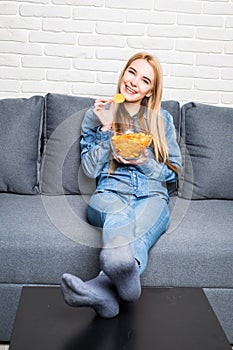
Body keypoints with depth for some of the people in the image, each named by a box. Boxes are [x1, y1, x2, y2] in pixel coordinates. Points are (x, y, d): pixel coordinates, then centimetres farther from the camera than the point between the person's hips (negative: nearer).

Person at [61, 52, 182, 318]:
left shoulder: (162, 119, 17)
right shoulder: (96, 115, 14)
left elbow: (173, 170, 16)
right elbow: (91, 169, 7)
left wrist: (145, 162, -5)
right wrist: (105, 128, -4)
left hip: (152, 196, 1)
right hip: (109, 193, 0)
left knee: (137, 232, -38)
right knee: (120, 211, -41)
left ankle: (104, 288, -66)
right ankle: (123, 268, -72)